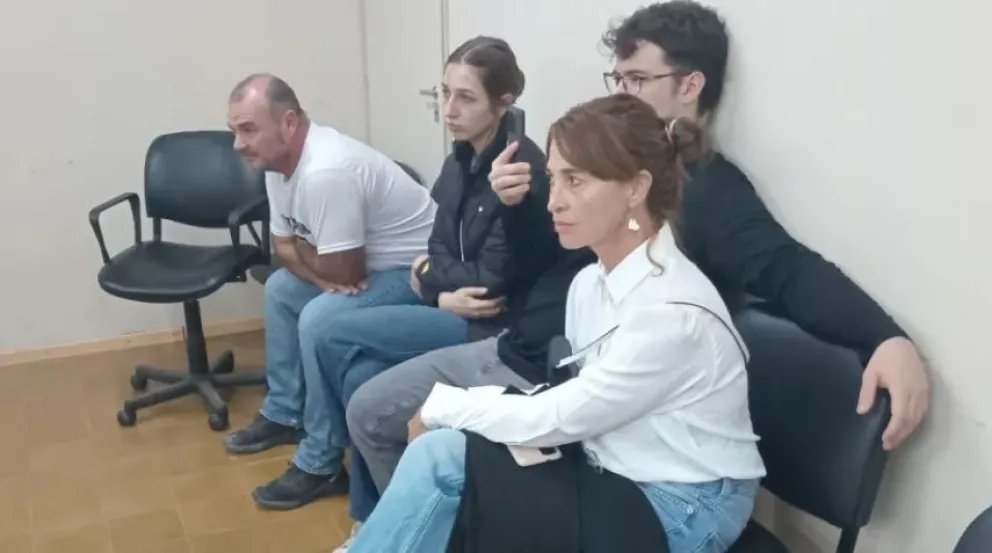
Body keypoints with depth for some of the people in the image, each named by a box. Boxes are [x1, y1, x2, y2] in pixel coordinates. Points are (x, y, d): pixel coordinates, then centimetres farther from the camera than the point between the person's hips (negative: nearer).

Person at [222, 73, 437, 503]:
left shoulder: (326, 172, -32)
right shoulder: (280, 161, -1)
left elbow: (342, 272, -28)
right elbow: (285, 248, 7)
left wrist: (298, 244, -8)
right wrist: (324, 276, -14)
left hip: (416, 270, -10)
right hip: (366, 263, 10)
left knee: (320, 319, -26)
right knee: (281, 288, 17)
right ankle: (284, 415, 28)